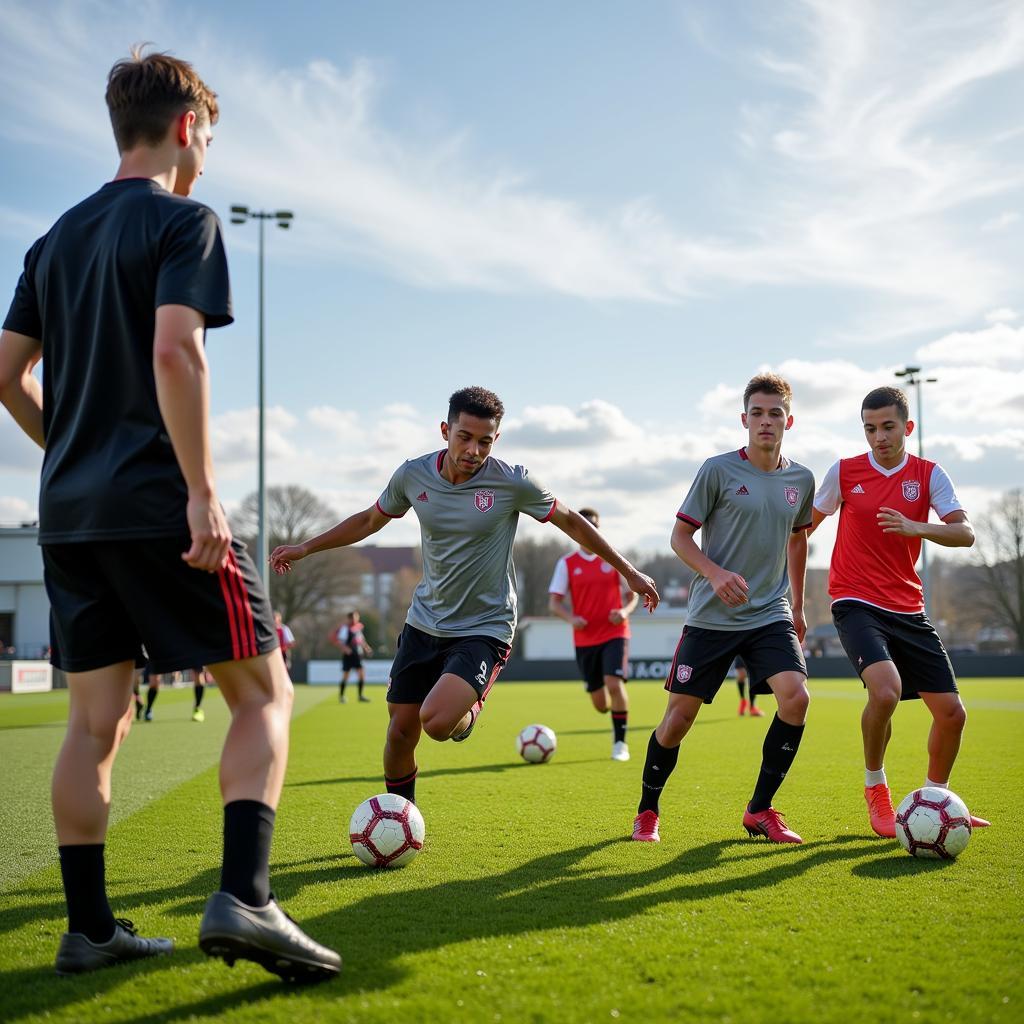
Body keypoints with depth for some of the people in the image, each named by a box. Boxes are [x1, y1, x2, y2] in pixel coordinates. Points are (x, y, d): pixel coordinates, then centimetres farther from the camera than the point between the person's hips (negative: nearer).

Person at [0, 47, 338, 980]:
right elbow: (174, 350, -18)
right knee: (263, 693, 0)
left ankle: (88, 928, 12)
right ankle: (244, 897, -14)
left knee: (97, 718, 10)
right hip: (157, 506, -7)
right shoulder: (184, 221, -4)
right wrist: (202, 490, -20)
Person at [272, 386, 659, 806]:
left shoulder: (512, 483, -14)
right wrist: (305, 548, 13)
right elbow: (370, 519, 15)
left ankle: (469, 710, 12)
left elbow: (571, 522, 1)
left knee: (436, 721, -25)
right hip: (423, 624, 4)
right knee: (400, 733, 4)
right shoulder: (412, 475, -5)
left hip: (485, 628, -4)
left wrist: (629, 572, 5)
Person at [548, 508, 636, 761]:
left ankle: (620, 742, -6)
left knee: (614, 683, -22)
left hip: (615, 634, -1)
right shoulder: (566, 564, 3)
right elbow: (554, 602, 0)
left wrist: (625, 611, -13)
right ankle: (617, 718, 40)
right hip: (585, 639, 1)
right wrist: (571, 618, -20)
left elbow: (632, 595, 9)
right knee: (599, 703, 4)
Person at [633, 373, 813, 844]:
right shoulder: (719, 470, -8)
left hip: (770, 615, 3)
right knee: (678, 718, 0)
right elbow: (680, 536, -4)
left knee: (796, 697, -19)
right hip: (711, 617, -3)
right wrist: (715, 574, -21)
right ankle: (646, 812, 23)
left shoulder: (800, 480, 6)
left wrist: (797, 606, 23)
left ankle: (760, 810, -2)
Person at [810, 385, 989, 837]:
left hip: (908, 608, 3)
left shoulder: (928, 474, 3)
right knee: (886, 689, -29)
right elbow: (805, 526, 12)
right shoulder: (844, 471, 0)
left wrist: (915, 527, -25)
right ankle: (875, 787, -4)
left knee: (951, 712, 2)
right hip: (856, 604, -3)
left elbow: (964, 533, -8)